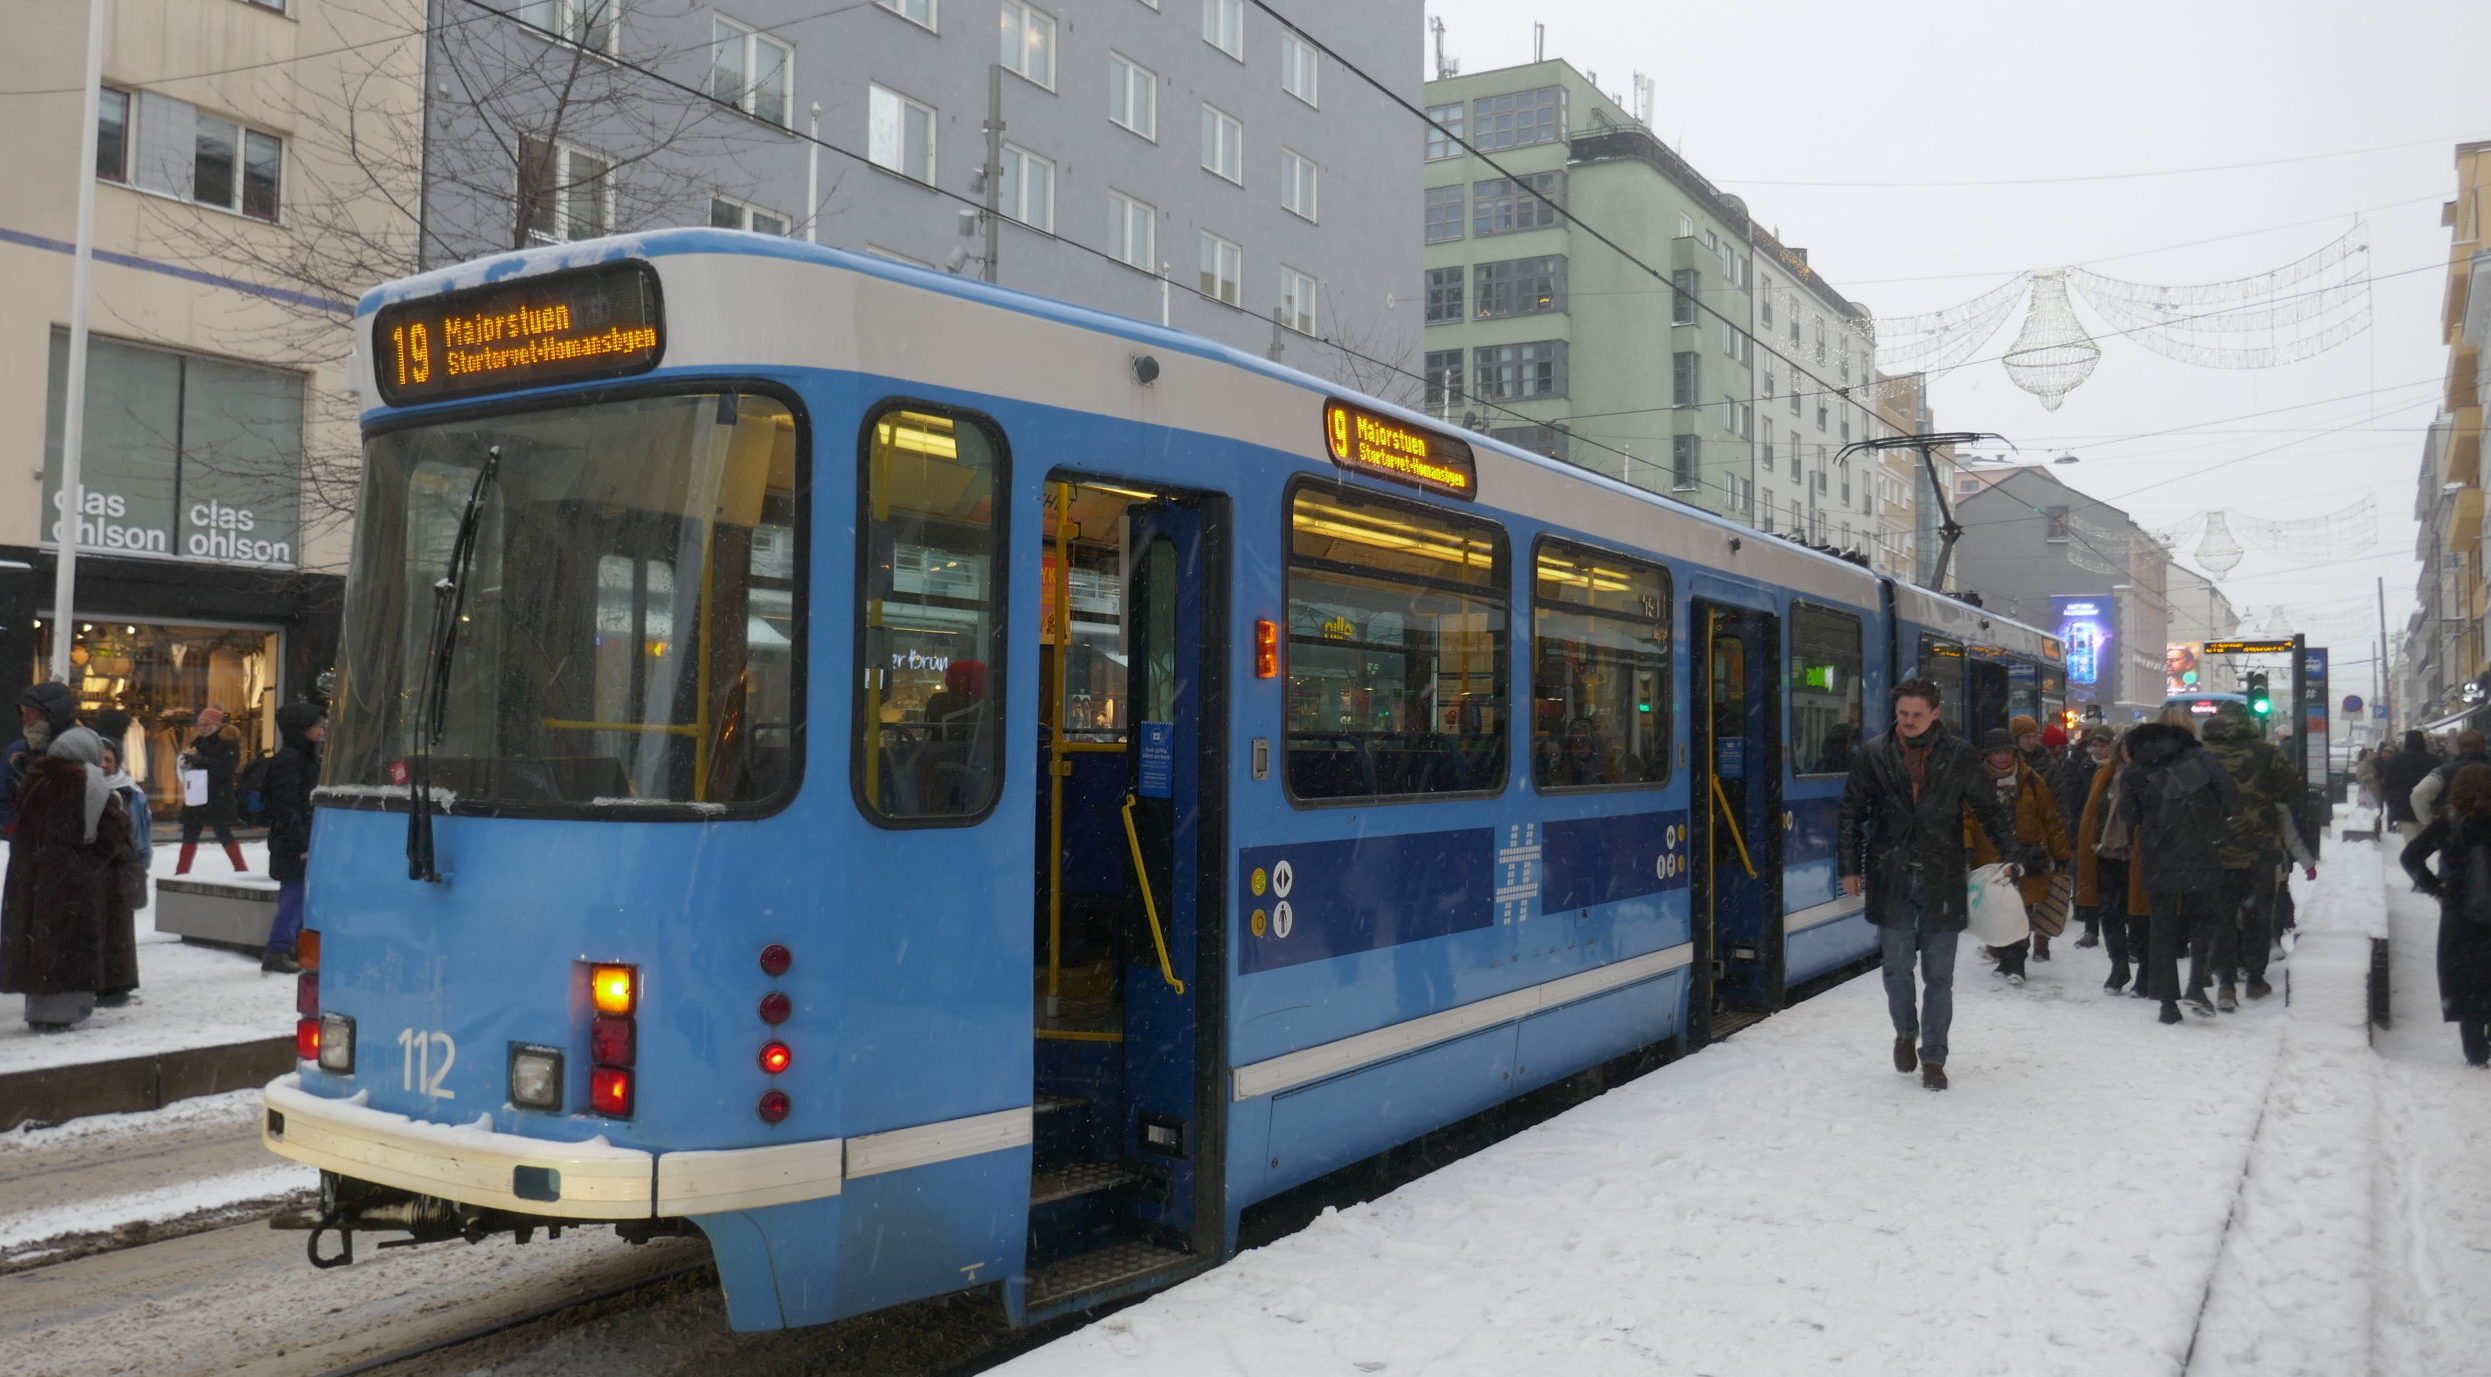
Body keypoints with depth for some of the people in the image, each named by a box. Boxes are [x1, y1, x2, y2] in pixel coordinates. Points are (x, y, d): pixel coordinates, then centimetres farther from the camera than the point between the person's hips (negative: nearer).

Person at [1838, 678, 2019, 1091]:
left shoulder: (1959, 755, 0)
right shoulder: (1874, 755, 1)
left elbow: (1989, 810, 7)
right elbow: (1852, 813, 7)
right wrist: (1849, 866, 4)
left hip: (1943, 880, 0)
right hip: (1891, 879, 0)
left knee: (1939, 975, 5)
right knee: (1897, 966, 4)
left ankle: (1933, 1057, 17)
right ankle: (1905, 1032, 31)